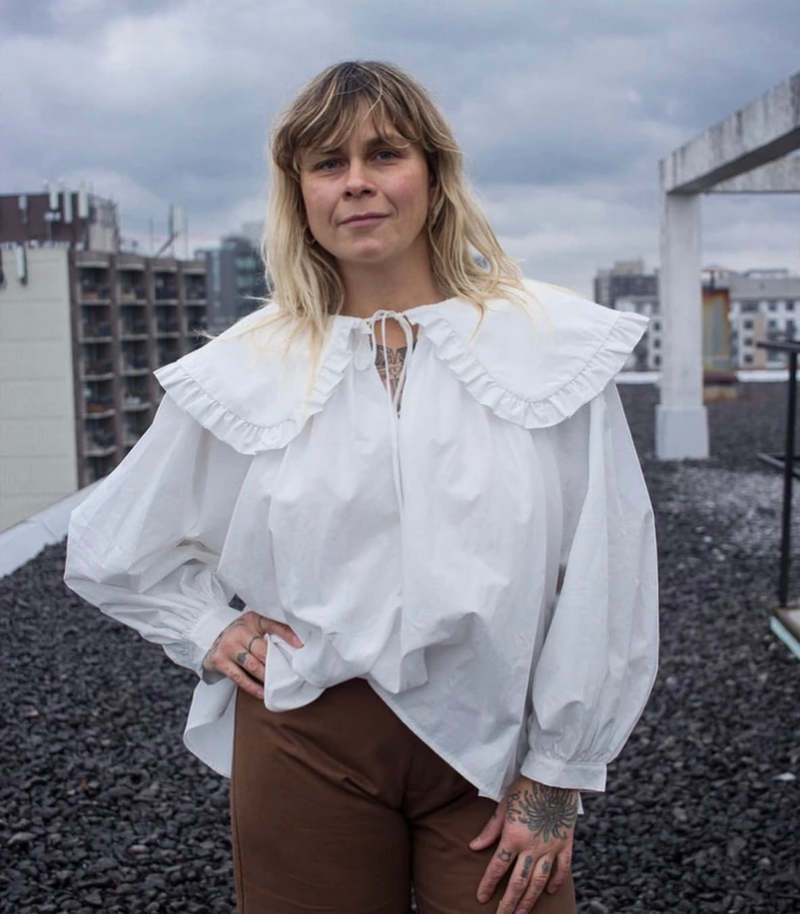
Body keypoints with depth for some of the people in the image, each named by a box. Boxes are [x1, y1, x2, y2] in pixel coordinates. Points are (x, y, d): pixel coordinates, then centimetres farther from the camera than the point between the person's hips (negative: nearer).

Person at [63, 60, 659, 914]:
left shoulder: (553, 342, -4)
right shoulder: (244, 371, 1)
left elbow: (602, 578, -3)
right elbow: (109, 552, 14)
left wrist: (556, 777, -3)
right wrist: (209, 632, 2)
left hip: (494, 747, -1)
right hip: (307, 746, 1)